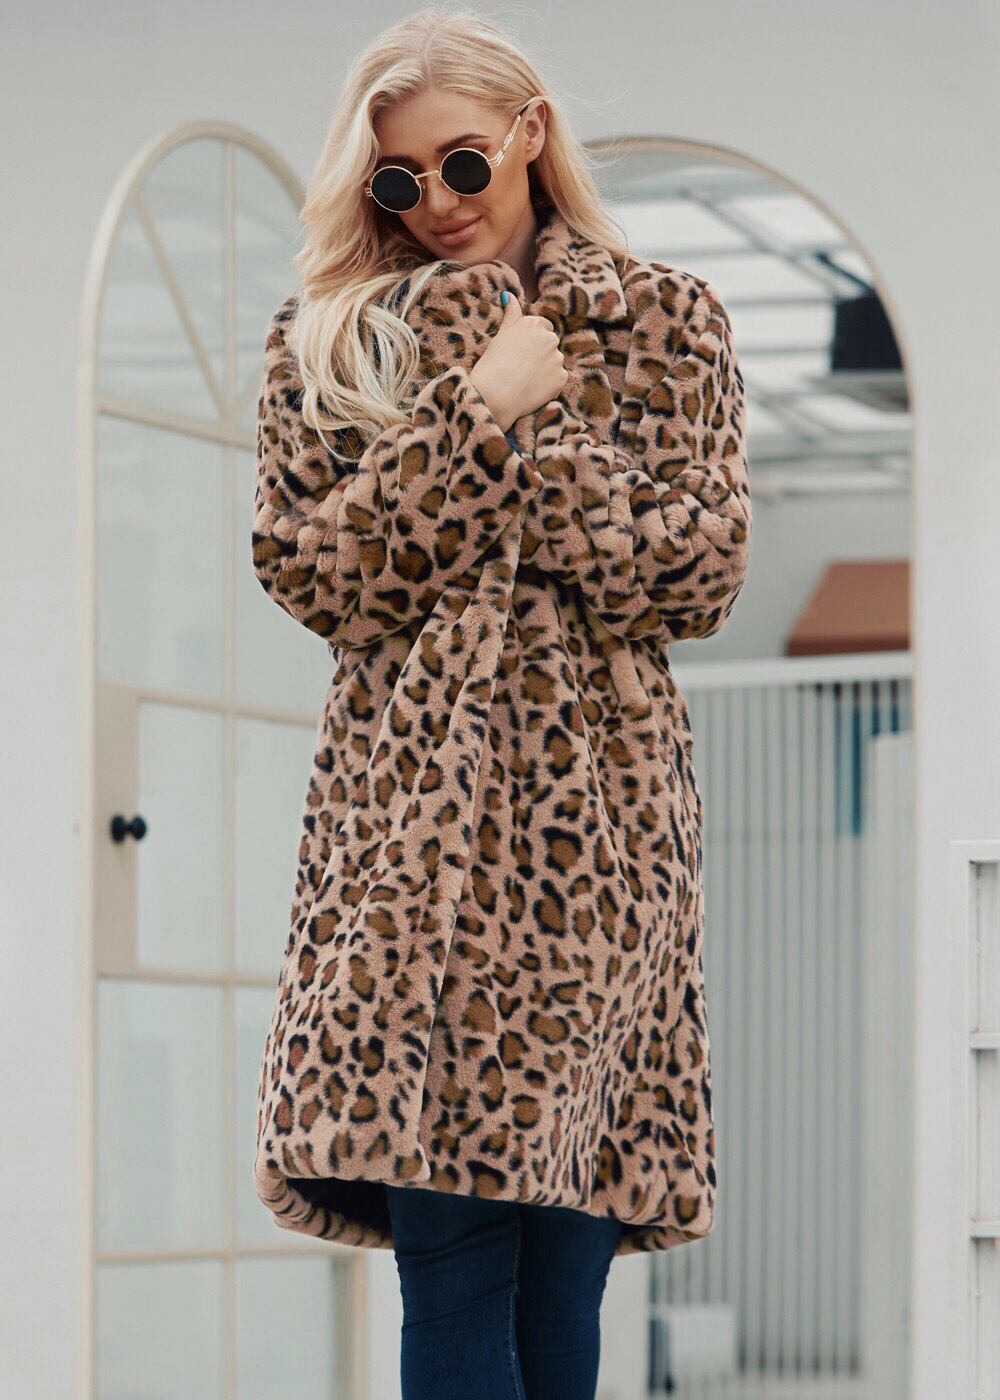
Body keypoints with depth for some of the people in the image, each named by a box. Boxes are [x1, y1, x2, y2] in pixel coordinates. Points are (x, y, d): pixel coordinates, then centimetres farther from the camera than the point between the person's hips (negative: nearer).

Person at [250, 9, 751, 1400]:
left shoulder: (665, 321, 11)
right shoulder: (327, 338, 13)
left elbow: (693, 573, 1)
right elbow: (309, 568, 0)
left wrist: (538, 421, -5)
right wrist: (474, 411, -6)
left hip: (597, 808, 0)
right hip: (413, 803, 0)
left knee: (563, 1256, -2)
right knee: (450, 1250, -9)